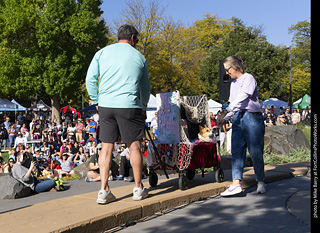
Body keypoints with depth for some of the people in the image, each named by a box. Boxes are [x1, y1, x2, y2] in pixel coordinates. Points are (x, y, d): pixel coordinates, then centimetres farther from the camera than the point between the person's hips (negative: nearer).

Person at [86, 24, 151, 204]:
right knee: (134, 146, 7)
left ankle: (104, 190, 5)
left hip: (105, 105, 2)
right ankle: (139, 188, 15)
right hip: (129, 105, -2)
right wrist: (143, 107, 28)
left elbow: (90, 80, 5)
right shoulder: (138, 57, 9)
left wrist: (97, 101, 14)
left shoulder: (102, 53, 11)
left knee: (107, 147, 6)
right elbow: (145, 87, 16)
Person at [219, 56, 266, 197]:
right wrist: (225, 118, 11)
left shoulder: (248, 78, -2)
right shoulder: (233, 84, 23)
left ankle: (261, 182, 10)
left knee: (255, 152, -4)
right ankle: (236, 184, -10)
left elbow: (243, 97, -15)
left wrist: (227, 110, -22)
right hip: (237, 119, 7)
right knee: (236, 152, -4)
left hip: (251, 117, -7)